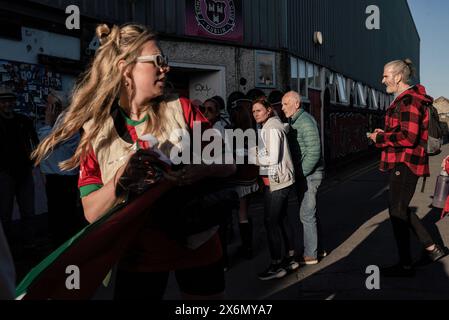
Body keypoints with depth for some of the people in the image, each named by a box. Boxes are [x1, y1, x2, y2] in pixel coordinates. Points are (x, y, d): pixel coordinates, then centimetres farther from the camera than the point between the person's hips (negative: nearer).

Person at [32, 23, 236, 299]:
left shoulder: (181, 109, -4)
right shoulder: (96, 130, -5)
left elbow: (229, 164, -5)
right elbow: (92, 212, -7)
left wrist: (200, 170, -26)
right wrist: (122, 178, -26)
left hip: (198, 247, 2)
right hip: (139, 256, -1)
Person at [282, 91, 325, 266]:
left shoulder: (305, 121, -15)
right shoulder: (294, 122, 14)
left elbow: (314, 152, -21)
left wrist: (301, 173, -18)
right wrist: (297, 174, 8)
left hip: (309, 175, -10)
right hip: (303, 175, 10)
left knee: (307, 215, -4)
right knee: (310, 213, 16)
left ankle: (310, 255, 4)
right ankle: (317, 249, 27)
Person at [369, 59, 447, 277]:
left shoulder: (409, 100, -17)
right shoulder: (404, 99, 16)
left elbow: (408, 137, -24)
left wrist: (380, 138, -14)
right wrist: (385, 133, 9)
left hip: (405, 163, -10)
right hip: (402, 163, 11)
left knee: (397, 212, 0)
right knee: (400, 209, 18)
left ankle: (405, 265, 12)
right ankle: (432, 248, 26)